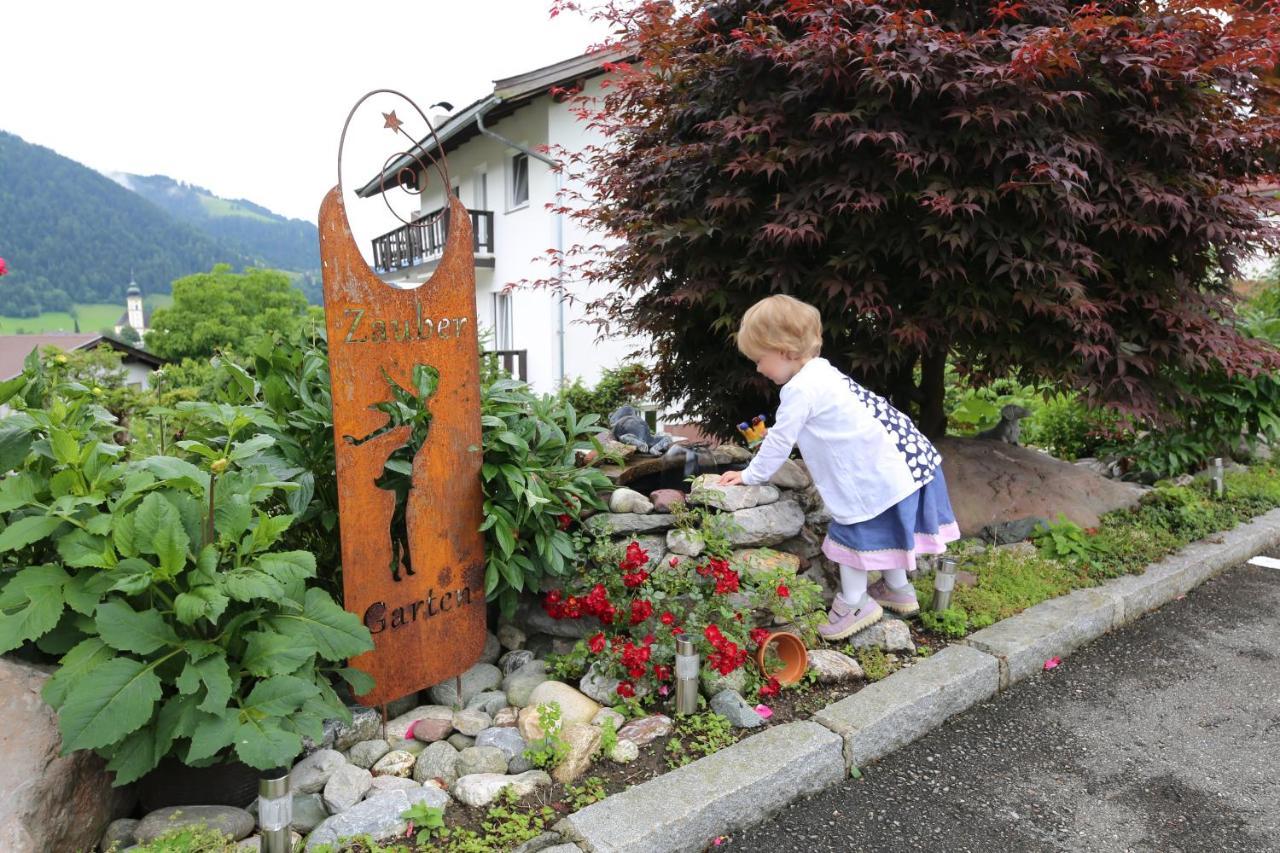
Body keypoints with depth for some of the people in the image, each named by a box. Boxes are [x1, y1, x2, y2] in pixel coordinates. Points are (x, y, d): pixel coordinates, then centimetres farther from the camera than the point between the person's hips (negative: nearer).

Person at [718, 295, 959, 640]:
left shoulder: (800, 389, -18)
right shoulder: (820, 372, 13)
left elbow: (780, 441, -10)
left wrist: (750, 475, 3)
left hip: (876, 470, -10)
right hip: (903, 458, 10)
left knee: (855, 530, 3)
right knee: (885, 526, 23)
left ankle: (854, 602, 16)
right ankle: (897, 588, 40)